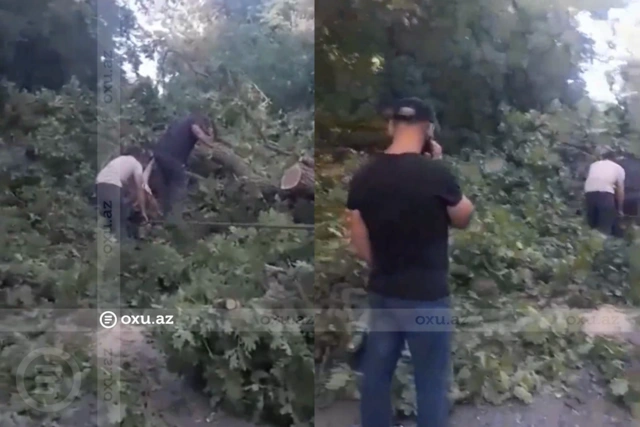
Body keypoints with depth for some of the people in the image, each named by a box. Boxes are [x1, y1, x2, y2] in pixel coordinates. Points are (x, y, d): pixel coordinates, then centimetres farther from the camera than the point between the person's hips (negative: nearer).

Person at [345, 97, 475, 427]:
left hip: (382, 293, 5)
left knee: (376, 375, 17)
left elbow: (360, 245, 1)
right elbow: (464, 218, 1)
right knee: (431, 381, 10)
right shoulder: (436, 174, -17)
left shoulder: (363, 177, -3)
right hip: (427, 296, -5)